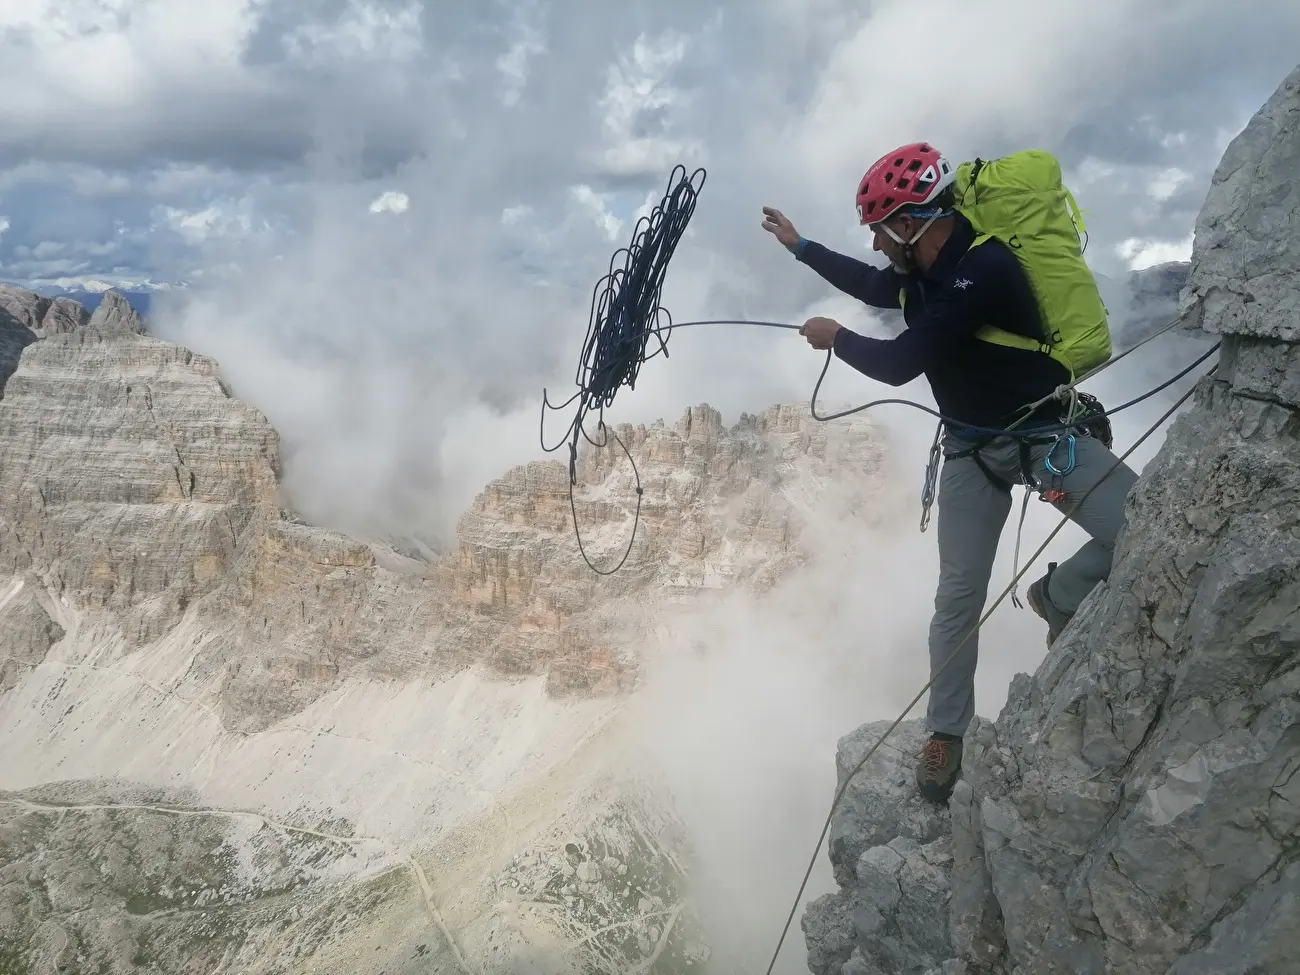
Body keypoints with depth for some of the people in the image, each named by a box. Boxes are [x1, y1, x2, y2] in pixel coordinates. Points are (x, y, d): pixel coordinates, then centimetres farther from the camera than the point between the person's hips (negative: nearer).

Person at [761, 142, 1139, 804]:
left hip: (1047, 435, -5)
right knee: (958, 599, 4)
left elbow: (898, 363, -27)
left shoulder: (985, 269, -28)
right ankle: (946, 732, 18)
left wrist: (834, 338, -9)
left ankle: (1058, 595, 0)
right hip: (971, 449, 5)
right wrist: (799, 246, 30)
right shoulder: (921, 271, -3)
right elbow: (870, 285, 23)